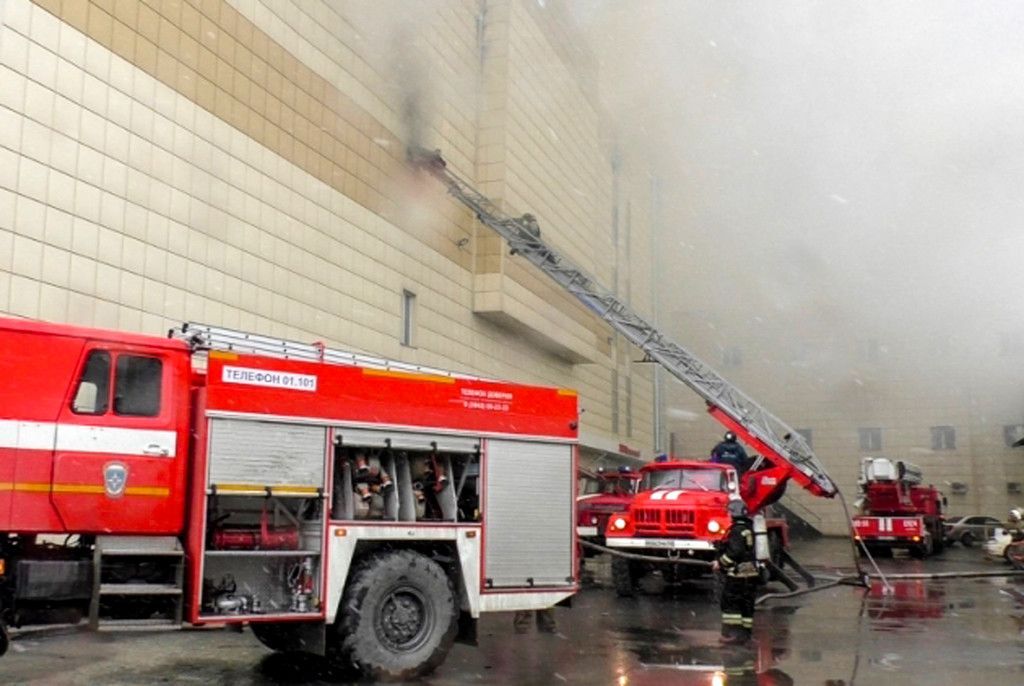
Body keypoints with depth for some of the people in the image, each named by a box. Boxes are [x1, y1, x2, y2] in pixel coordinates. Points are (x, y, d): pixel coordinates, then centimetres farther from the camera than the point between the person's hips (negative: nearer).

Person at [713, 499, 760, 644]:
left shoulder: (737, 530, -16)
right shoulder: (748, 528, 15)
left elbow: (734, 552, -23)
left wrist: (720, 563, -10)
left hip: (738, 573, -9)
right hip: (751, 572, 9)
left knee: (730, 602, -3)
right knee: (747, 603, 12)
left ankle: (733, 632, -6)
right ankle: (745, 632, 16)